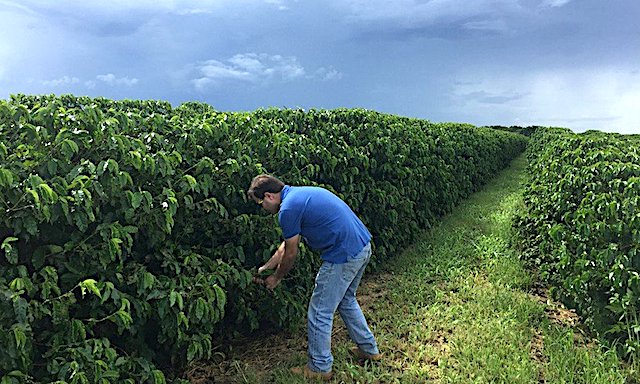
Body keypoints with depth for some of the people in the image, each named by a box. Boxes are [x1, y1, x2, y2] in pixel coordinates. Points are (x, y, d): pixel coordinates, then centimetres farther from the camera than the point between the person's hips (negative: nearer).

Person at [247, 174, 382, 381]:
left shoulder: (288, 208, -14)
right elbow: (287, 244, 23)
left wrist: (276, 278, 17)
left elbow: (290, 253, -1)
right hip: (363, 247, 10)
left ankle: (320, 368, 23)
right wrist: (265, 267, 28)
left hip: (343, 257, -10)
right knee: (346, 300, 28)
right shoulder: (299, 193, 16)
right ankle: (369, 348, 41)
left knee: (320, 313, 7)